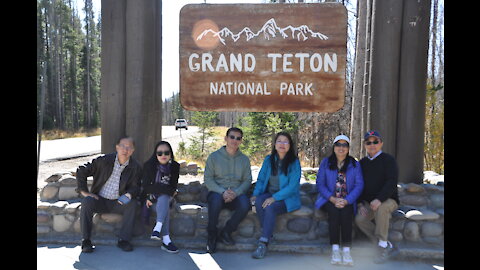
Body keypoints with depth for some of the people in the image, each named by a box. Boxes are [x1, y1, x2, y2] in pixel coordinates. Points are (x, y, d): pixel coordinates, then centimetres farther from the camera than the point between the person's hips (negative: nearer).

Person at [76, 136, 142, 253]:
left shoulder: (136, 167, -2)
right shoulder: (104, 160, -6)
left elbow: (135, 187, -1)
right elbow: (81, 171, 0)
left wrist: (128, 195, -25)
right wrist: (84, 191, -9)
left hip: (117, 203, 1)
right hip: (99, 200, 0)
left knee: (132, 204, -27)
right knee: (87, 201, -29)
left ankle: (123, 240, -21)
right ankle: (86, 240, -21)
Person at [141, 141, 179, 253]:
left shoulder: (174, 166, 3)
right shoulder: (149, 165, -2)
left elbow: (173, 187, 3)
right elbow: (146, 186, -4)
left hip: (167, 197, 2)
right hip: (151, 197, -2)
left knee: (163, 199, -34)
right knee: (165, 206, -33)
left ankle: (157, 229, -48)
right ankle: (166, 239, -43)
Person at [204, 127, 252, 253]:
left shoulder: (244, 159, 12)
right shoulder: (214, 156, 5)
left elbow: (247, 180, 6)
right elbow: (208, 179, -1)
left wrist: (236, 193, -14)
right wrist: (222, 192, -18)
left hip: (236, 194, 2)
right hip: (217, 192, -2)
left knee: (245, 204, -31)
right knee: (216, 200, -37)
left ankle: (226, 232, -9)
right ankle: (212, 235, -15)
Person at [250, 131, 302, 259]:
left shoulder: (294, 162, -5)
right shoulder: (268, 160, 9)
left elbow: (292, 186, -13)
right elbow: (261, 179, 11)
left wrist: (274, 197, -23)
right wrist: (255, 194, -7)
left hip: (288, 198, -4)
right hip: (269, 194, 4)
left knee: (270, 207, -33)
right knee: (258, 202, -30)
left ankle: (263, 243, -27)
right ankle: (267, 233, -18)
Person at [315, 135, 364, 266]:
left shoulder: (355, 164, 7)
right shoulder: (325, 162, 7)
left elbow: (359, 185, -1)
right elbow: (320, 184, 1)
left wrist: (346, 201, -16)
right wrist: (333, 199, -14)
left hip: (348, 201, 0)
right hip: (329, 199, 0)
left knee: (346, 211, -31)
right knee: (334, 210, -31)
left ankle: (346, 250, -27)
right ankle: (335, 249, -26)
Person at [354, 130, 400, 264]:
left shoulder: (388, 160, -5)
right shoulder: (362, 163, 11)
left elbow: (392, 182, -17)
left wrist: (379, 199, -31)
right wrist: (361, 203, -4)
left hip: (388, 200, -4)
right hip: (368, 202, 5)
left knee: (381, 208, -38)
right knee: (359, 219, -23)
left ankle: (382, 246, -23)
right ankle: (389, 247, -11)